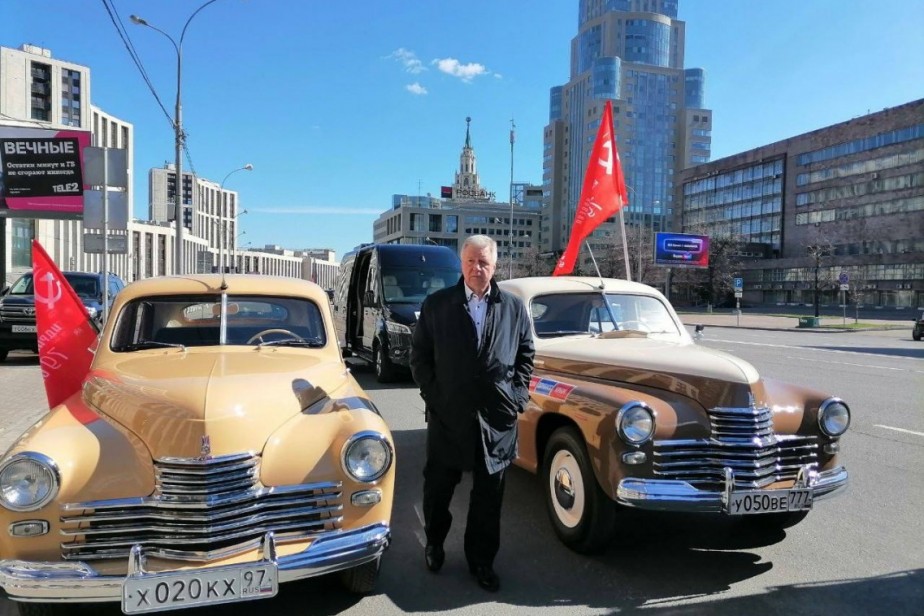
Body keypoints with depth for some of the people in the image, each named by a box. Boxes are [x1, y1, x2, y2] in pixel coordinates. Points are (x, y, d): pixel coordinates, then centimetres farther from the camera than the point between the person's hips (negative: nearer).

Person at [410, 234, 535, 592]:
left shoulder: (514, 307, 4)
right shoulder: (436, 305, 1)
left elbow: (526, 356, 10)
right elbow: (419, 356, 3)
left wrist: (517, 397, 0)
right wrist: (433, 395, -4)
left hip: (497, 419, 1)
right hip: (448, 416, 0)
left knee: (489, 495, 11)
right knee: (438, 488, 14)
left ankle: (481, 561, 29)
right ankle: (434, 543, 40)